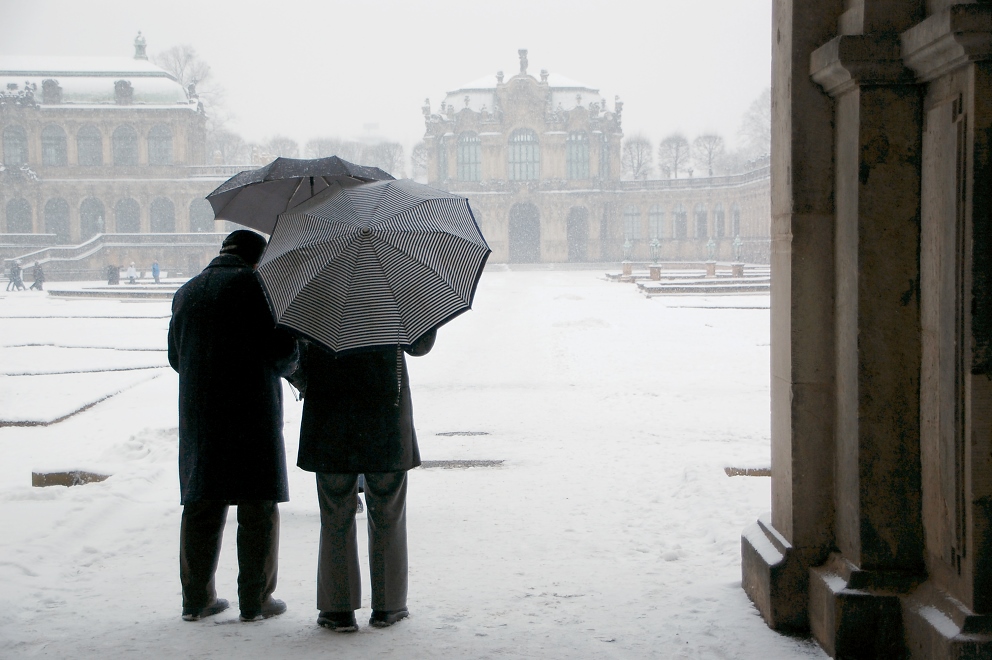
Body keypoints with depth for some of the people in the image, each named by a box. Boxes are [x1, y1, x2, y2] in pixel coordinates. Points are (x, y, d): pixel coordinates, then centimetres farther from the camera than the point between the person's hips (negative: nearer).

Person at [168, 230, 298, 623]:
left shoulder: (186, 293, 13)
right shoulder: (257, 285, -6)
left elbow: (176, 357, 17)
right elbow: (283, 350, -12)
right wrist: (287, 368, 10)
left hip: (198, 414, 6)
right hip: (253, 412, -5)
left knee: (201, 507, 11)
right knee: (258, 508, 3)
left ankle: (196, 599, 16)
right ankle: (256, 601, 6)